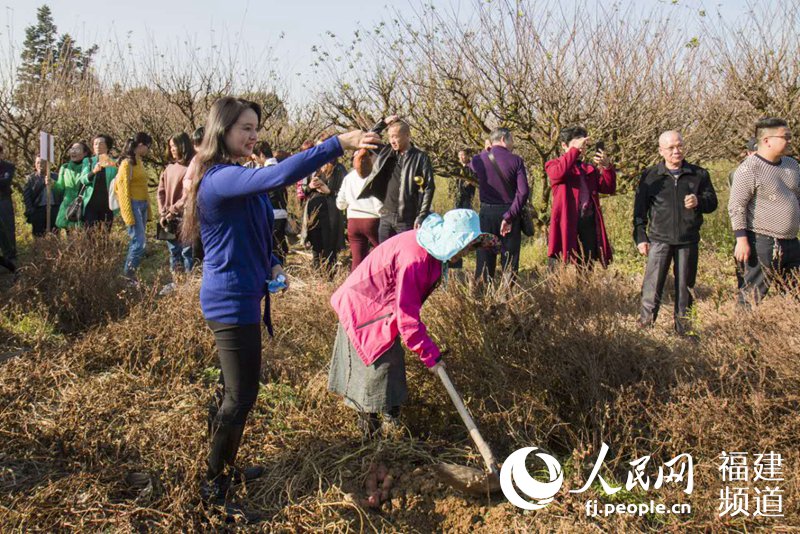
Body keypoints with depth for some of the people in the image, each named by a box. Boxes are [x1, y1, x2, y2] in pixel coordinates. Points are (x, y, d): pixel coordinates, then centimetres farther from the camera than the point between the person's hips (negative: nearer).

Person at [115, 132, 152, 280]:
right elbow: (123, 190, -12)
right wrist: (129, 216, -16)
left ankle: (129, 273, 15)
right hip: (133, 205, -8)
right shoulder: (127, 163, -10)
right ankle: (128, 274, 0)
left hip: (142, 205, 8)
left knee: (137, 242, 9)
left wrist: (148, 207, 10)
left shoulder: (139, 161, 13)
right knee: (140, 242, -11)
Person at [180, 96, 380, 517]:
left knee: (234, 390, 20)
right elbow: (278, 176, -38)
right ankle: (214, 488, 11)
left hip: (240, 297, 10)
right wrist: (338, 144, -40)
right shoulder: (220, 178, -21)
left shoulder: (235, 176, 12)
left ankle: (223, 468, 35)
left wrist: (271, 264, 3)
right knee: (240, 396, -3)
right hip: (231, 301, -10)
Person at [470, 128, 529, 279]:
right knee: (510, 260, 5)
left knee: (485, 260, 8)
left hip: (487, 213, 2)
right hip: (509, 212, -2)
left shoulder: (478, 160, -1)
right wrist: (509, 216, -13)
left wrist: (486, 151, 25)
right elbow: (523, 191, -15)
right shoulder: (515, 160, -6)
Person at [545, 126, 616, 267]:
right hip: (566, 225, -5)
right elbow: (559, 172, -21)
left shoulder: (590, 169, 21)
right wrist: (575, 149, -22)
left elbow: (609, 188, 8)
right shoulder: (554, 165, 5)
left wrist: (607, 167, -8)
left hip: (589, 225, 6)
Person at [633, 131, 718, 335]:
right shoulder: (650, 175, 3)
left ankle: (683, 329, 21)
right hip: (660, 239, -2)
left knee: (685, 286, 10)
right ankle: (645, 324, 0)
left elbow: (712, 202, 10)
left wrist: (699, 202, -13)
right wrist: (640, 237, -2)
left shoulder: (699, 174, 6)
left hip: (688, 240, 2)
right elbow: (640, 209, 5)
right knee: (652, 285, -6)